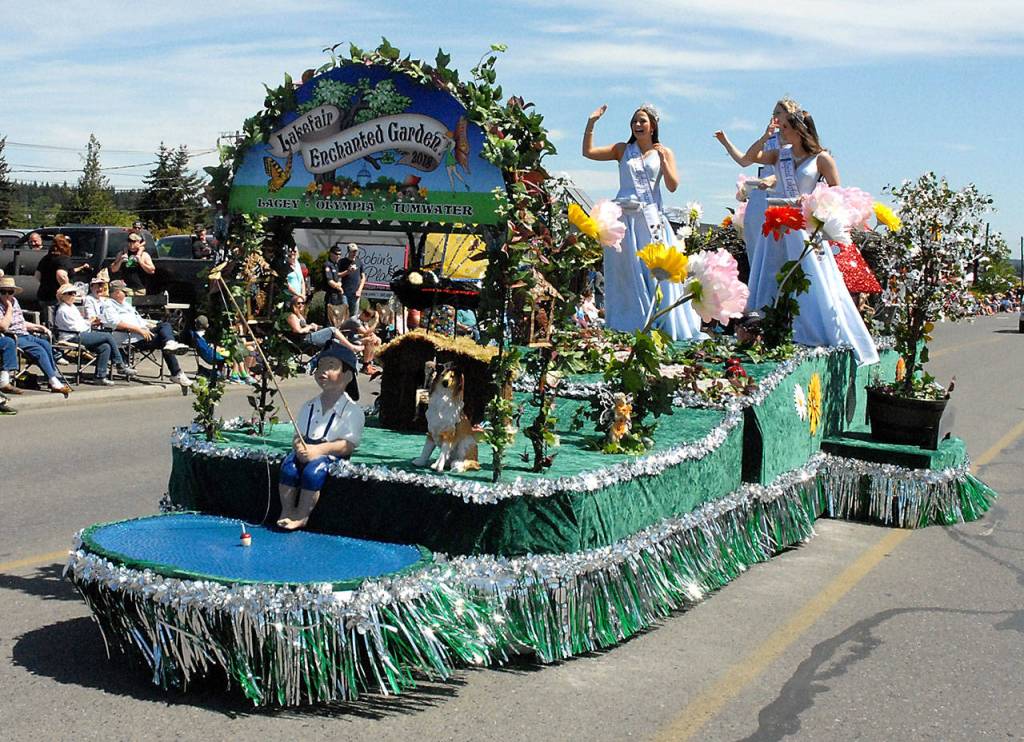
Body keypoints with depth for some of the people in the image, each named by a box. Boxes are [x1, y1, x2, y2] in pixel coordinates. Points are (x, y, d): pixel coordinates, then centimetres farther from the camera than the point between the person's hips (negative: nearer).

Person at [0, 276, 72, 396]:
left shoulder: (15, 301, 17)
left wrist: (39, 327, 16)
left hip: (24, 335, 7)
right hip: (13, 338, -7)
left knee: (46, 344, -19)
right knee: (39, 349, -25)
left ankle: (56, 378, -21)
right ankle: (54, 382, -25)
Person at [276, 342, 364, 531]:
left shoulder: (352, 410, -5)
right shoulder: (309, 406, 13)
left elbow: (349, 444, -13)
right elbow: (298, 435, 13)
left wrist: (319, 450, -23)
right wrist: (299, 447, -12)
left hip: (332, 455, -5)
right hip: (306, 451, 5)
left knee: (313, 471, -31)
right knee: (288, 467, -23)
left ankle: (302, 515, -17)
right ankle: (286, 510, -11)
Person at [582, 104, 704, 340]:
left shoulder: (664, 152, 10)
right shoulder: (623, 150, 11)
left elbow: (673, 186, 2)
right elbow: (588, 152, 4)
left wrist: (662, 159, -9)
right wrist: (591, 123, -4)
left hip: (651, 218, -1)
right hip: (624, 218, 1)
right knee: (626, 272, 1)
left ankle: (660, 326, 1)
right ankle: (628, 327, 6)